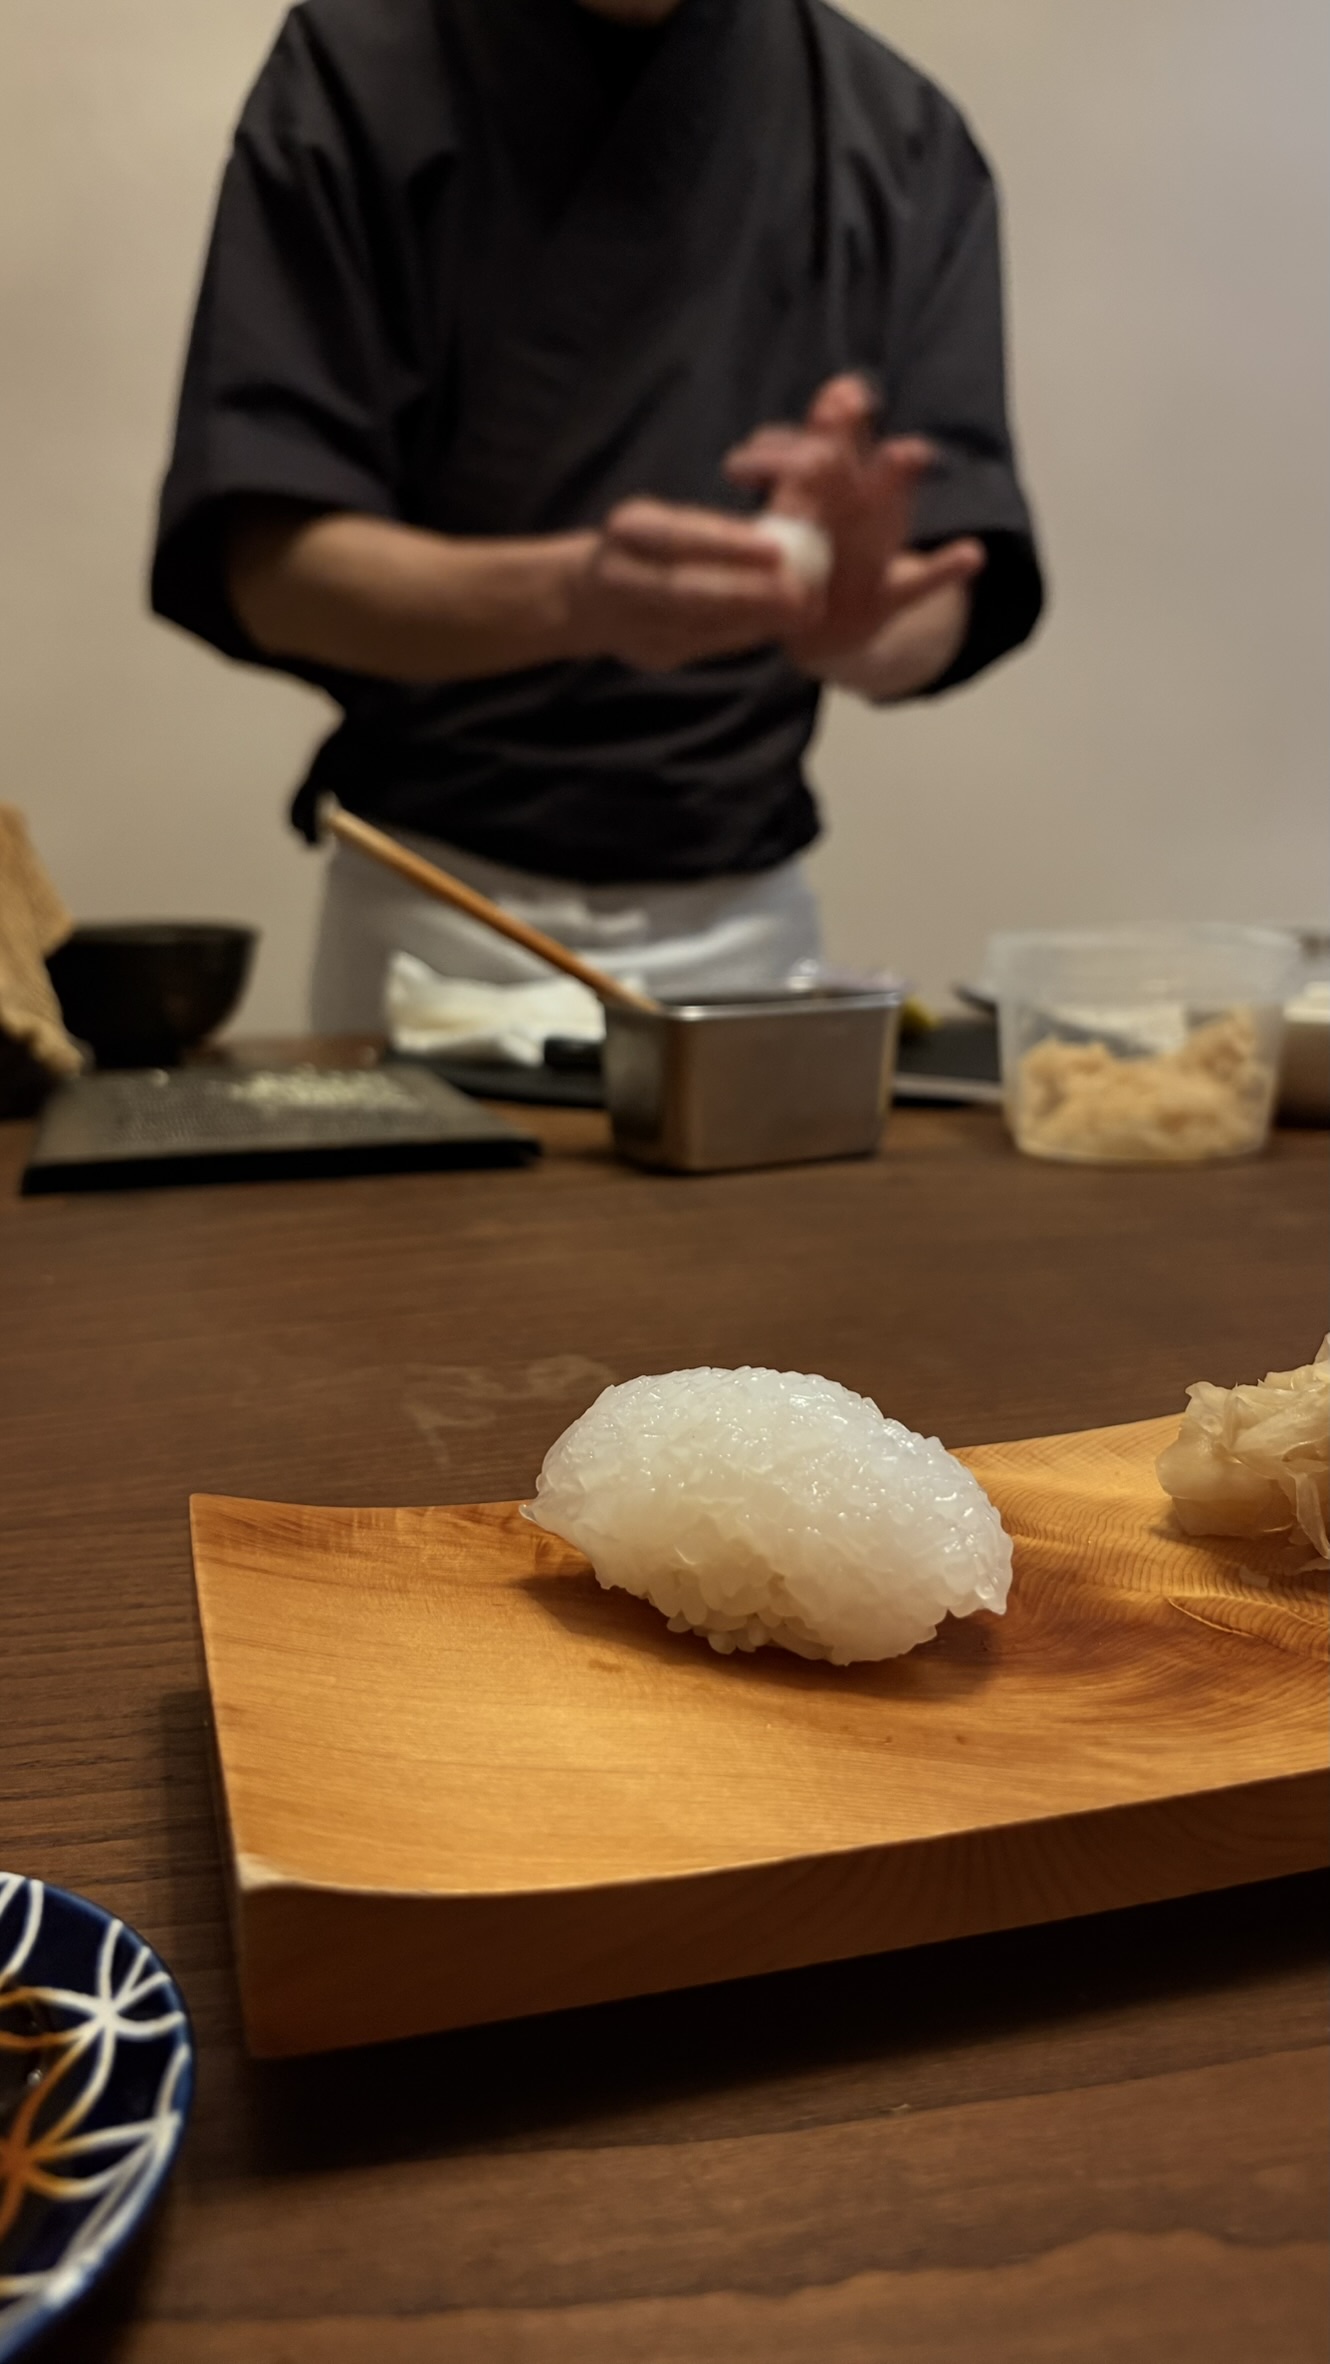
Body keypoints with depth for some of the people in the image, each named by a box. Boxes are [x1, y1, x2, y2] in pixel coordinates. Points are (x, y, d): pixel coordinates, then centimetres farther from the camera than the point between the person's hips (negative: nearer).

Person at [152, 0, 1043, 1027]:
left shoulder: (896, 130, 1)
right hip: (443, 912, -1)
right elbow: (267, 567, -11)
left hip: (748, 921, 2)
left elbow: (935, 618, -4)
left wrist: (851, 613, -28)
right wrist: (573, 595, -29)